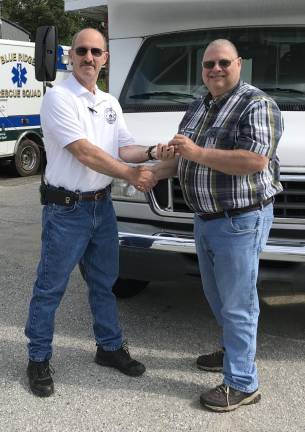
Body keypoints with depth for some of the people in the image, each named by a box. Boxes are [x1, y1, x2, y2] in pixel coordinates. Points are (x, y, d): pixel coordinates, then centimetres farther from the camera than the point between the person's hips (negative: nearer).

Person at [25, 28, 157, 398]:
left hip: (102, 206, 7)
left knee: (104, 283, 18)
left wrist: (152, 153, -12)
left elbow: (123, 149, 9)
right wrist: (131, 175, -19)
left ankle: (109, 347, 33)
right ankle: (38, 359, 18)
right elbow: (84, 152, -21)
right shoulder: (58, 97, -14)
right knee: (49, 289, 4)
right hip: (66, 210, -7)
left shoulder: (110, 103, 10)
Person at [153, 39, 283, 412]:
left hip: (241, 221, -9)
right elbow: (180, 157, 21)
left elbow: (255, 160, -27)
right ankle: (233, 350, 42)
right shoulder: (197, 109, 13)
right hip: (205, 220, 9)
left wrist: (197, 152, -25)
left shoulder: (256, 104, -14)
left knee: (237, 303, -2)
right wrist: (153, 174, 4)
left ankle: (242, 384, 10)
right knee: (217, 296, 21)